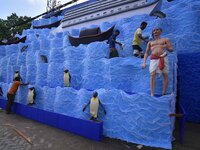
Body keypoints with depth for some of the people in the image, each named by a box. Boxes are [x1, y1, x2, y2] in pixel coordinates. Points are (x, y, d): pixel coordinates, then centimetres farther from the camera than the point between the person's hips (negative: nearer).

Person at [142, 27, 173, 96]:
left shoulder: (166, 39, 18)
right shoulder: (150, 42, 25)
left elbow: (171, 49, 12)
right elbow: (146, 53, 21)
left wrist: (167, 47, -12)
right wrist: (144, 62, 8)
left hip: (163, 57, -1)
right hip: (153, 59, 1)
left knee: (165, 75, -5)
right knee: (152, 75, -14)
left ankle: (164, 93, 1)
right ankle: (152, 94, -14)